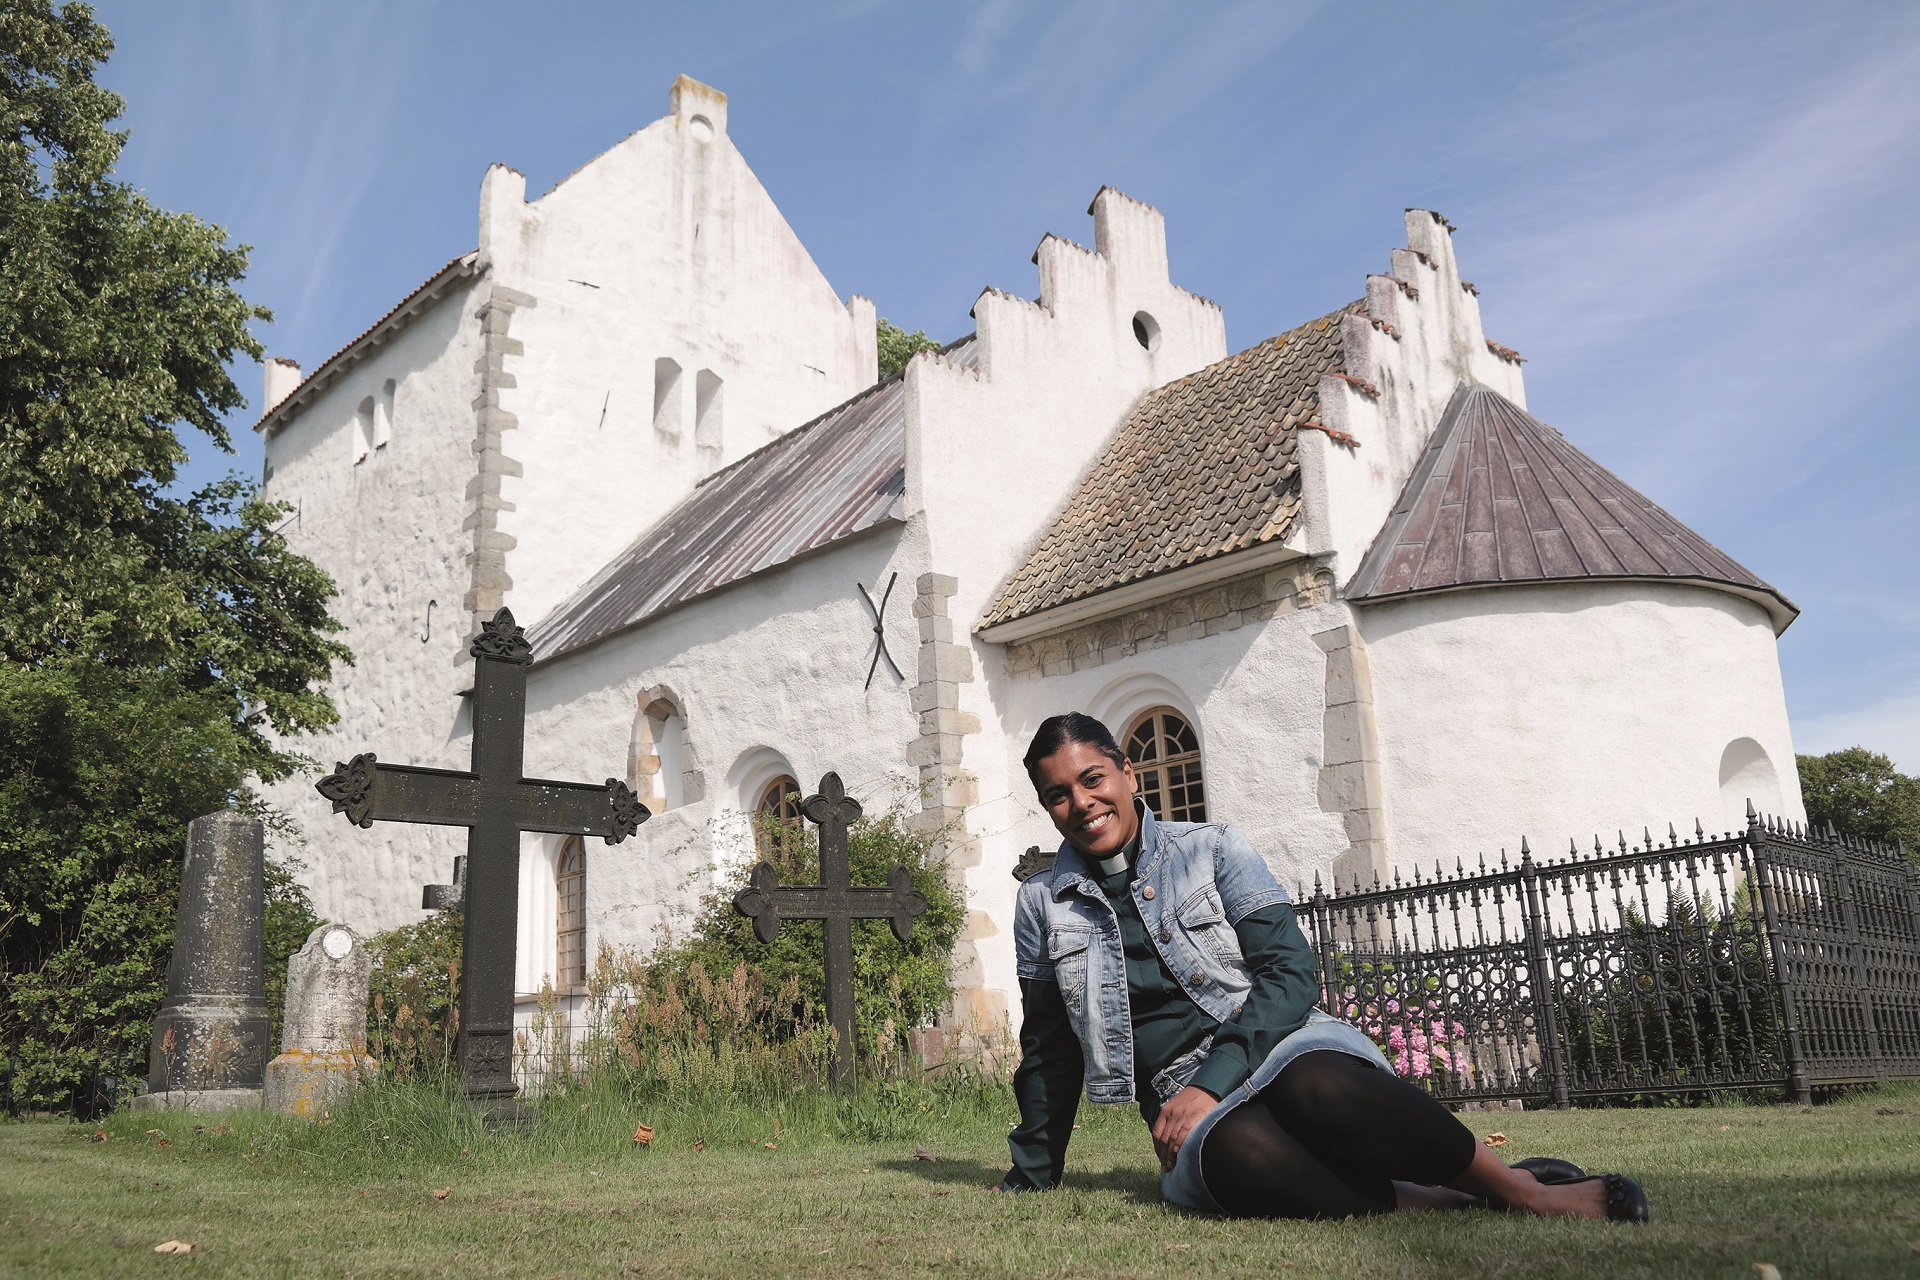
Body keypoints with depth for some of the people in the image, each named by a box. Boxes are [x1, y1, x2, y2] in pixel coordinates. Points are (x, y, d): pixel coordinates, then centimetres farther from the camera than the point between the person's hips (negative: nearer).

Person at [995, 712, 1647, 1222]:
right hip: (1184, 1099, 1)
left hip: (1278, 1044, -1)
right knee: (1237, 1152, -38)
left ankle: (1518, 1186, -19)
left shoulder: (1211, 849, 4)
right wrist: (1031, 1177, 22)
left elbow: (1291, 971, -4)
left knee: (1316, 1088, -39)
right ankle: (1449, 1204, -25)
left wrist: (1211, 1079, -17)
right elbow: (1049, 1048, 19)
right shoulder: (1041, 904, 9)